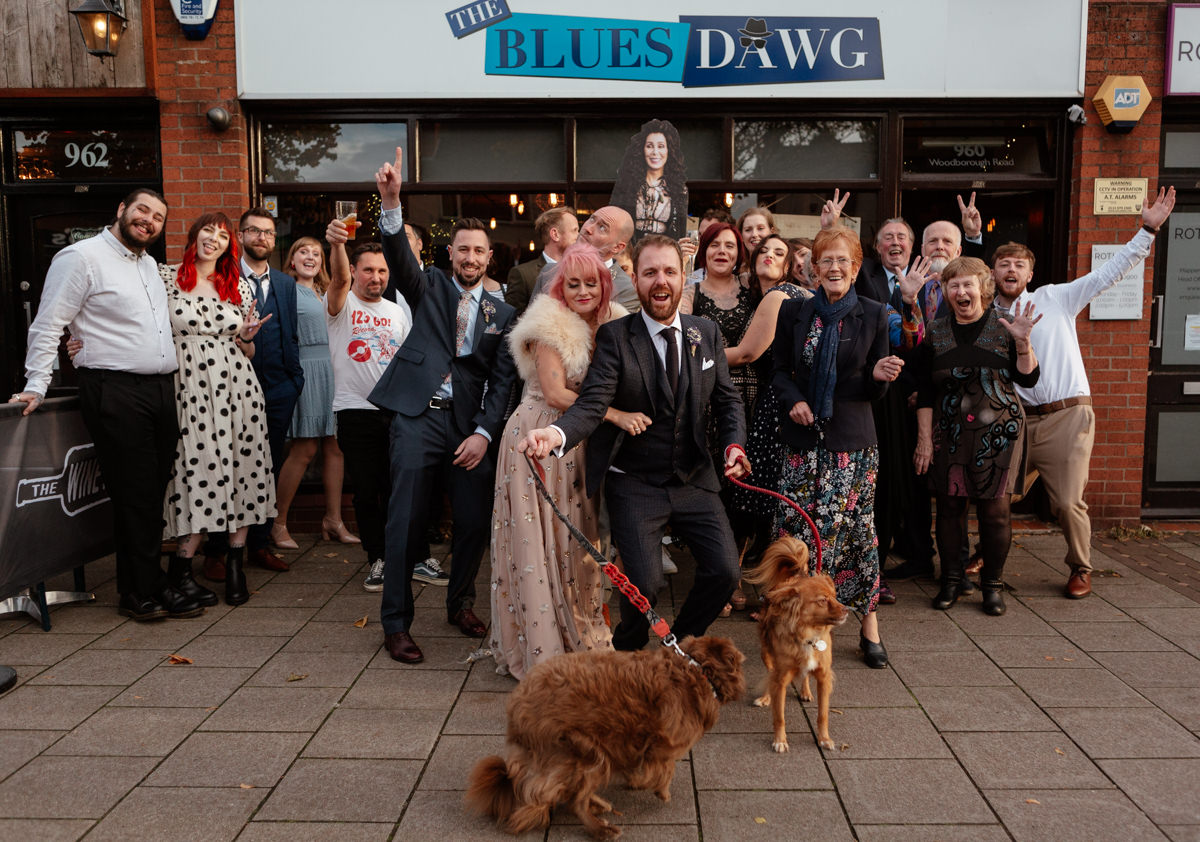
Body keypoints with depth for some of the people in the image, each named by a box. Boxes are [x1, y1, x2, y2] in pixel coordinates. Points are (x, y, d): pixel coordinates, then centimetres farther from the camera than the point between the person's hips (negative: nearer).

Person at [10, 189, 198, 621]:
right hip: (115, 391, -7)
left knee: (157, 492, 7)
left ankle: (155, 583, 16)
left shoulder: (149, 263, 20)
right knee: (133, 493, -4)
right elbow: (47, 326, -7)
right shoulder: (81, 257, -4)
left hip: (161, 389, 7)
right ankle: (141, 592, 8)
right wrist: (37, 386, -13)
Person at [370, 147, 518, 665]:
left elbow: (503, 380, 6)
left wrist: (484, 432, -7)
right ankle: (396, 624, 7)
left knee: (475, 521, 4)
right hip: (418, 414, -2)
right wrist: (390, 203, -27)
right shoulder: (429, 287, 11)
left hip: (470, 424, 2)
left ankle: (460, 604, 28)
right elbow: (399, 258, -10)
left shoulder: (502, 314, 13)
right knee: (405, 520, -4)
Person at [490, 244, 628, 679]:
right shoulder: (550, 326, -11)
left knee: (577, 541, 11)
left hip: (581, 444, 6)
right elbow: (556, 394, -18)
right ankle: (541, 647, 13)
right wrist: (616, 415, -23)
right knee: (539, 543, 2)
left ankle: (580, 637, 24)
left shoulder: (611, 325, 7)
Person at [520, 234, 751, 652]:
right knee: (644, 584, -13)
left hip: (695, 479, 4)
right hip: (635, 485, -4)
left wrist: (734, 443, -9)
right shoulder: (614, 336, -9)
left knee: (724, 571, -3)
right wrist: (557, 433, -42)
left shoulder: (706, 332, 5)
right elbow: (592, 403, -20)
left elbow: (727, 398, 11)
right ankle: (627, 652, 22)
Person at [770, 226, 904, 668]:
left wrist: (880, 375, -17)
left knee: (856, 526, 0)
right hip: (803, 437, 2)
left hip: (852, 440, -1)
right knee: (797, 524, 1)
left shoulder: (873, 315, 3)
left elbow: (873, 390, 6)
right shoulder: (794, 312, 6)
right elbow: (780, 369, 12)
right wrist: (793, 400, -7)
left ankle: (869, 625, 16)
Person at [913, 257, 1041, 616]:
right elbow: (925, 392, 5)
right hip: (948, 435, 1)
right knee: (949, 506, 3)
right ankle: (951, 580, 17)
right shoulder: (935, 332, 6)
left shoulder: (1003, 328, 4)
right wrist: (924, 439, 1)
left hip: (997, 434, -1)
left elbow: (1028, 379, 1)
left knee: (995, 509, -1)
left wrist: (1023, 342, -15)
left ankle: (993, 584, 14)